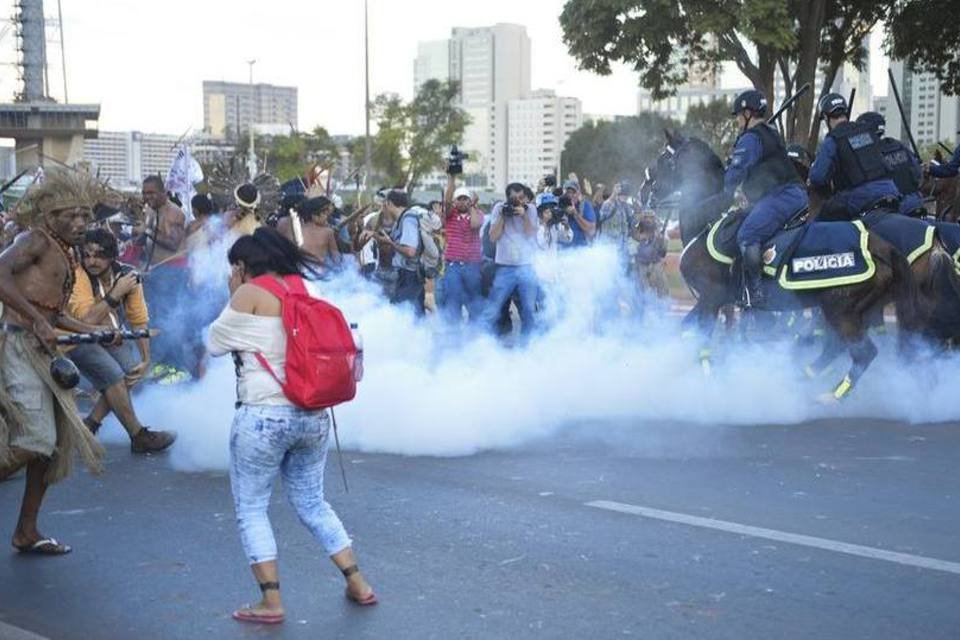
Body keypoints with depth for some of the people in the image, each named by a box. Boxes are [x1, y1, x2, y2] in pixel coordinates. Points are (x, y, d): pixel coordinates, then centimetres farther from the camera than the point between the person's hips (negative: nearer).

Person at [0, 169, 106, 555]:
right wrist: (38, 322, -25)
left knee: (57, 440, 10)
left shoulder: (65, 252, 18)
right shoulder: (36, 240, -9)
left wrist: (93, 331, 16)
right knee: (37, 440, -13)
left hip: (39, 350, 9)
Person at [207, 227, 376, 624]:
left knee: (251, 508, 7)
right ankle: (358, 584, 19)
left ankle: (271, 602, 6)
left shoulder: (250, 294, -6)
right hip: (314, 415, 7)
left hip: (264, 415, -7)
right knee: (312, 504, 19)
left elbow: (215, 343, 2)